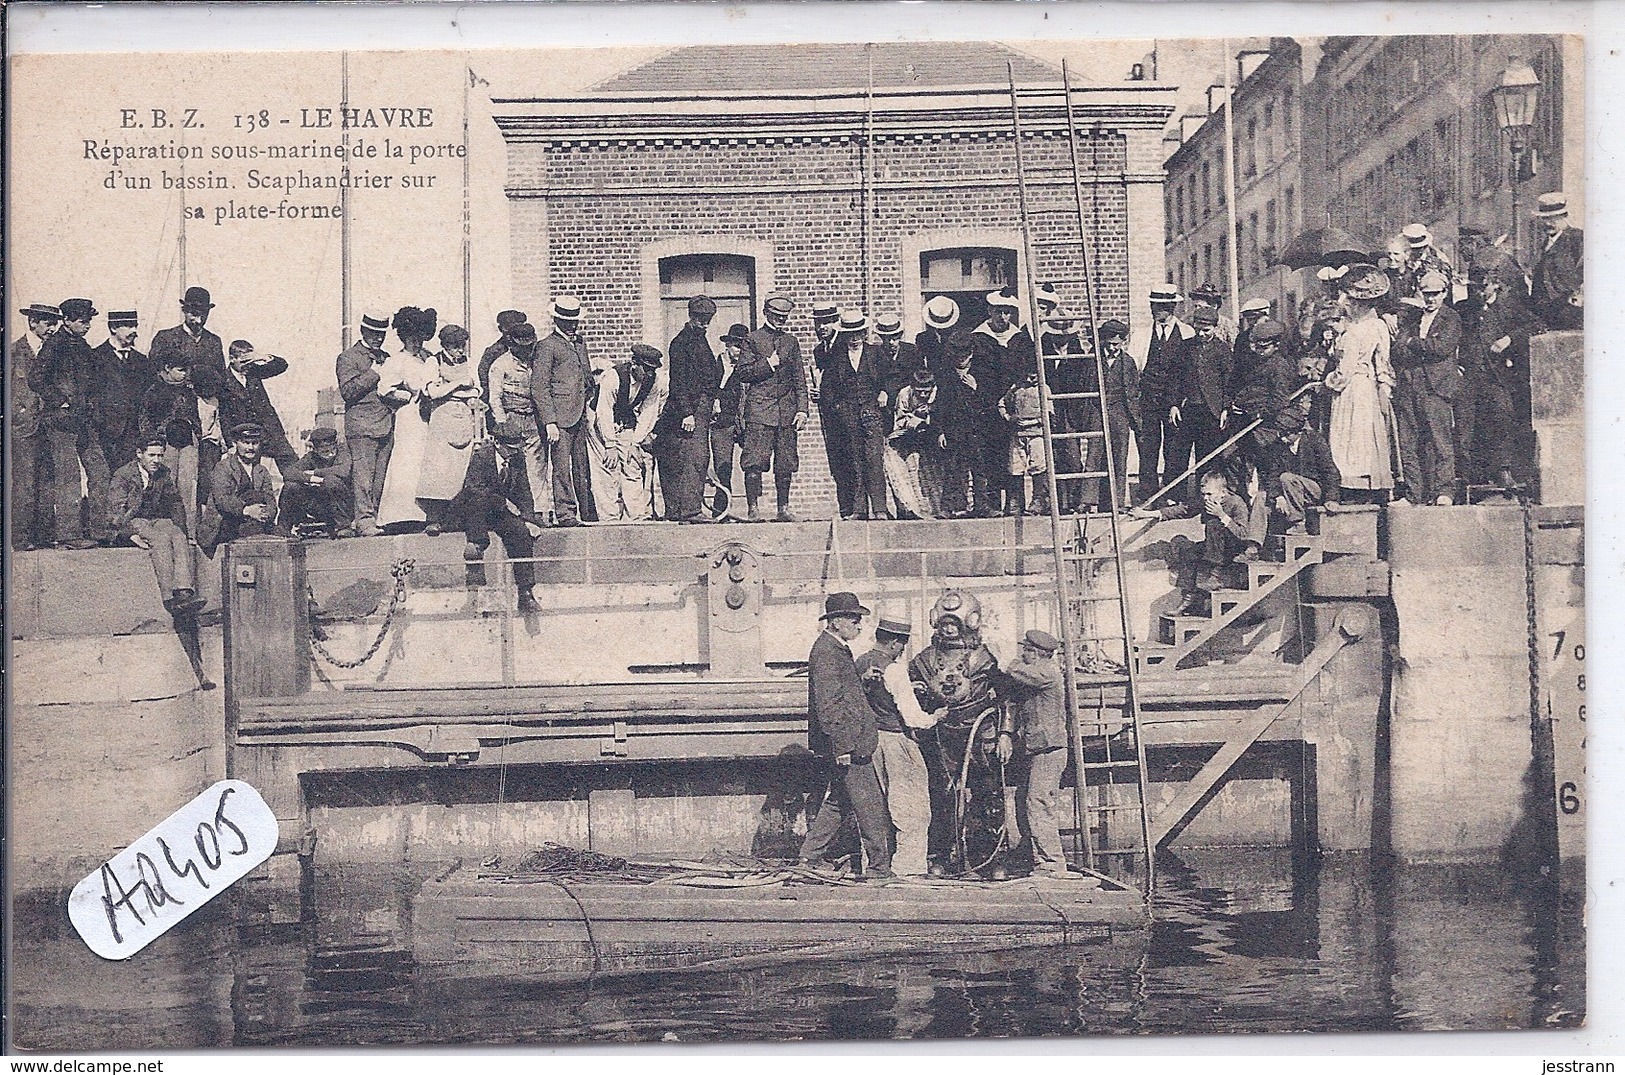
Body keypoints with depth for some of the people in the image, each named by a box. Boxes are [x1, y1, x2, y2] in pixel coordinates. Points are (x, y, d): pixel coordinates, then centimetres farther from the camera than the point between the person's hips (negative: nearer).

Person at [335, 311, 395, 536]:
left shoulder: (386, 357, 21)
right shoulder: (348, 358, 0)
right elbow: (347, 392, -12)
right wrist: (373, 374, -13)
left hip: (386, 425, 6)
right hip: (361, 426, -6)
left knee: (380, 478, 4)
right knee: (363, 477, -10)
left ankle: (374, 516, 7)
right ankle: (364, 521, -12)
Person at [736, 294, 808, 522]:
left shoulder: (791, 341, 16)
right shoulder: (752, 340, 5)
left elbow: (800, 379, 14)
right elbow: (742, 374, -1)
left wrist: (802, 409, 5)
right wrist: (768, 364, -11)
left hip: (786, 410, 4)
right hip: (759, 409, -4)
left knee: (786, 464, 4)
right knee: (754, 461, -9)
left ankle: (783, 509, 10)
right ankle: (754, 509, -7)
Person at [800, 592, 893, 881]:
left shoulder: (839, 650, 16)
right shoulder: (826, 653, -16)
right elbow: (827, 706, -22)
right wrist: (842, 747, -23)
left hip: (849, 743, 11)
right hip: (847, 744, -11)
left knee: (839, 803, 16)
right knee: (870, 806, -5)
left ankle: (810, 858, 21)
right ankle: (880, 868, 1)